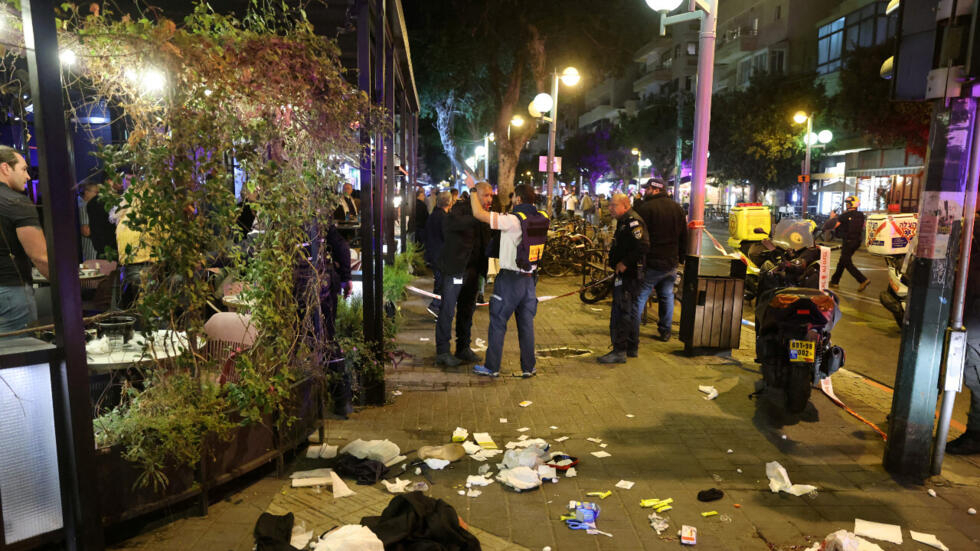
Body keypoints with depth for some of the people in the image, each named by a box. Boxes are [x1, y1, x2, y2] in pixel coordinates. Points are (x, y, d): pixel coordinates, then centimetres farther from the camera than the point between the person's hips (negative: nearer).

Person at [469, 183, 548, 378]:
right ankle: (528, 367, 18)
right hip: (530, 278, 6)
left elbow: (479, 213, -20)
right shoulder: (542, 218, 0)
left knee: (497, 323, 7)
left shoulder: (512, 220, -18)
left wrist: (474, 192, -6)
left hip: (510, 279, -6)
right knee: (527, 324, 12)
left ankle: (492, 367, 15)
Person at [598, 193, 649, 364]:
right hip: (625, 274, 11)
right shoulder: (624, 221, 17)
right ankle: (631, 348, 28)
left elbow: (643, 246, -27)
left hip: (628, 274, -11)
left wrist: (624, 263, -23)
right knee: (629, 311, 17)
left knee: (621, 312, -8)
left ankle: (619, 351, -3)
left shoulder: (633, 222, -17)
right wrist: (616, 263, 14)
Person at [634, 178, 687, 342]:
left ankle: (633, 331, 1)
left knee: (639, 297, 0)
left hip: (651, 263, -6)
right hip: (671, 262, 6)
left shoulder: (645, 208, -13)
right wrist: (681, 257, 22)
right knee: (667, 296, 16)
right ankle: (665, 332, 22)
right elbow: (684, 236, 15)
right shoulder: (677, 208, 9)